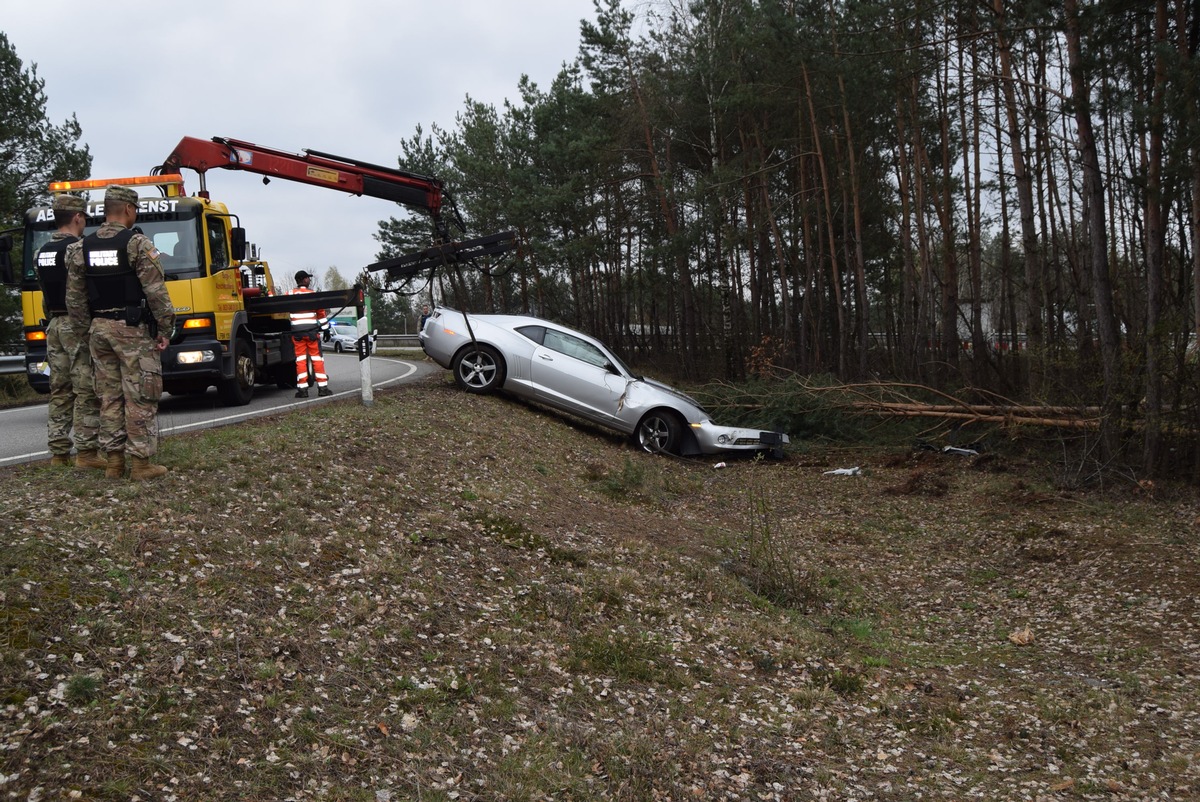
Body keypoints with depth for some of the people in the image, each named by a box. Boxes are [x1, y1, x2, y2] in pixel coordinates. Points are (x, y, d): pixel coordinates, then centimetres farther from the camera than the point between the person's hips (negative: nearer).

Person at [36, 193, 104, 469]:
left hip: (54, 325, 8)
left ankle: (58, 452, 12)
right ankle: (86, 452, -6)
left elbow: (46, 291, 18)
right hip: (79, 325, -8)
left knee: (59, 391, 10)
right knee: (87, 392, -6)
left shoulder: (43, 252, 14)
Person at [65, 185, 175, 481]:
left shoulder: (81, 248, 9)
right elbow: (156, 291, -13)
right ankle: (141, 462, -1)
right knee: (139, 398, -2)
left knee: (109, 397, 11)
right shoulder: (137, 244, -9)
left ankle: (114, 461, 14)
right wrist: (165, 329, -7)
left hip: (99, 328, 6)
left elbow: (75, 298, 10)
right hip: (133, 328, -6)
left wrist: (87, 329, 17)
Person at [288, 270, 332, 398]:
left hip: (297, 331, 2)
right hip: (312, 330, -2)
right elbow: (321, 312, 2)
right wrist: (325, 328, 8)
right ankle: (322, 387, 2)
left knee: (300, 359, 3)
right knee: (317, 358, 4)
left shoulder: (290, 295, 3)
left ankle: (302, 389, 0)